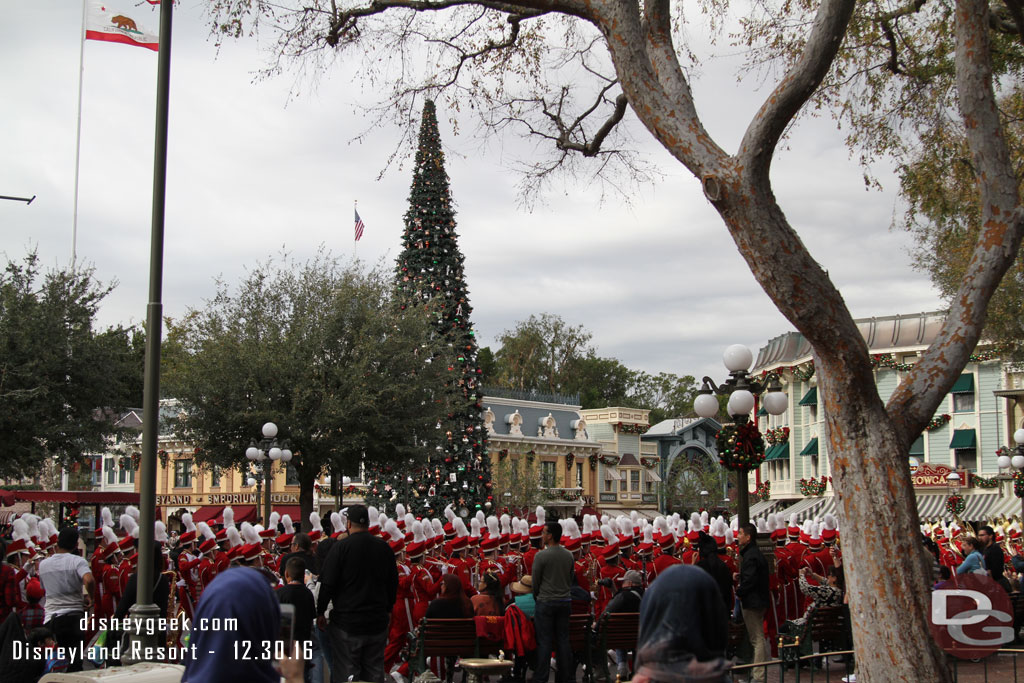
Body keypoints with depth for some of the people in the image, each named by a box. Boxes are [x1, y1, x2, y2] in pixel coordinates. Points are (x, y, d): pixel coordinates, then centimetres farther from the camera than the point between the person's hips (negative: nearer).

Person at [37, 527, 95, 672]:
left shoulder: (43, 564, 9)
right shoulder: (77, 561, -6)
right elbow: (89, 580, -25)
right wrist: (91, 597, -8)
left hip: (50, 618, 4)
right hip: (73, 615, -3)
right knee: (75, 660, 2)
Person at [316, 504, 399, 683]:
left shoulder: (341, 547, -11)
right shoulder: (384, 547, 3)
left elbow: (327, 583, -10)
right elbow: (393, 582, 11)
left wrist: (320, 611, 1)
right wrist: (388, 609, 23)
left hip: (347, 623, -4)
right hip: (378, 622, 4)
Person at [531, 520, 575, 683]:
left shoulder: (541, 556, -12)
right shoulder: (569, 556, 4)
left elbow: (535, 582, -5)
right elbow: (571, 579, 11)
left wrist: (537, 598, 12)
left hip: (546, 603, -5)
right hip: (565, 601, 5)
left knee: (544, 641, 0)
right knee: (563, 639, 10)